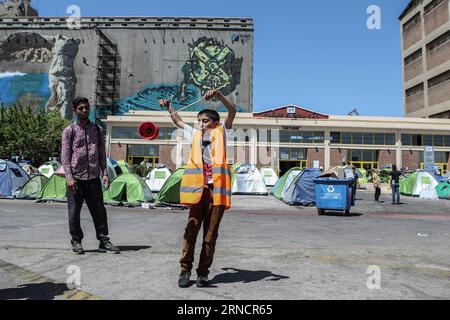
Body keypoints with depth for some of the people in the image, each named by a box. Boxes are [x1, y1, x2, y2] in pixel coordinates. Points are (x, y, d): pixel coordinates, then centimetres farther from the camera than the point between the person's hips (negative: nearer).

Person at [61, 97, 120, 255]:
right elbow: (65, 156, -2)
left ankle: (103, 241, 12)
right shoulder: (69, 131, 3)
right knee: (74, 212, 4)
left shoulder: (96, 130, 13)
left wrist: (105, 173, 2)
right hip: (76, 178, -2)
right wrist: (69, 177, -11)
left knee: (99, 211, 4)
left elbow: (102, 154, 13)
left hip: (94, 178, 3)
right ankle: (76, 241, 19)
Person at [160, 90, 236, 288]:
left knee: (210, 234, 3)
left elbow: (232, 112, 1)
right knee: (191, 230, -1)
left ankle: (203, 273, 12)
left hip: (217, 187, -2)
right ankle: (185, 270, 9)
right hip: (198, 187, 2)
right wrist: (169, 106, 14)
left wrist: (218, 95, -13)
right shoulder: (195, 134, 21)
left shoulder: (221, 132, 12)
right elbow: (178, 121, 29)